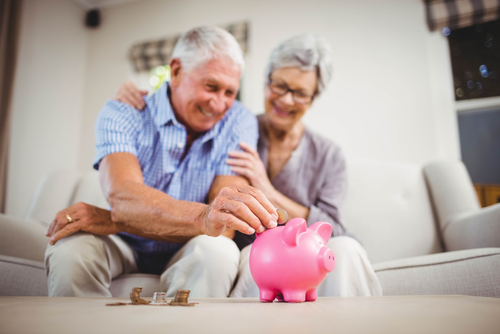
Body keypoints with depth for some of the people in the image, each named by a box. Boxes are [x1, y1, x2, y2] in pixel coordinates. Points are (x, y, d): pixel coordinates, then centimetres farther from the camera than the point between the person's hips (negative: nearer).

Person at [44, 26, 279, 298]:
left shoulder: (239, 123, -11)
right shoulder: (120, 115, -13)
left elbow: (225, 216, -22)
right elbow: (121, 195, -33)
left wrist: (111, 221, -28)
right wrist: (202, 217, -55)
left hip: (189, 253, 0)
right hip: (125, 247, 1)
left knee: (219, 252, -32)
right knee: (68, 249, -28)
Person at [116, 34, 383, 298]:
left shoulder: (328, 156, 8)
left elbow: (332, 231, -4)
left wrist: (269, 193, -15)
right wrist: (137, 98, -2)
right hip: (245, 268, -1)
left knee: (346, 248, -30)